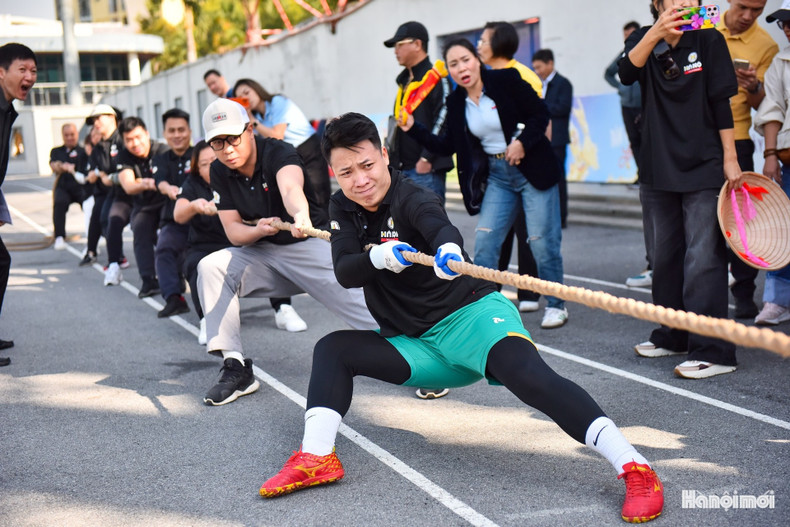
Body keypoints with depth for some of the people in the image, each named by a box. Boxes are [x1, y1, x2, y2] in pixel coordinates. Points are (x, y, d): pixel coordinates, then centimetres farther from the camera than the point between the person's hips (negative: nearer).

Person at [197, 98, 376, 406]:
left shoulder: (278, 153, -18)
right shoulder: (220, 172, -1)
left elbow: (290, 187, -42)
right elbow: (233, 231, -1)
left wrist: (300, 215, -64)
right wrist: (258, 230, -25)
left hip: (308, 244, -5)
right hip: (261, 253, 5)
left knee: (355, 301, -25)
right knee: (210, 267, -16)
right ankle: (236, 368, -14)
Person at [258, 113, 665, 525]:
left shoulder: (411, 199, -12)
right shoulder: (344, 208, 5)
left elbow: (440, 227, -36)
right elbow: (345, 274, -10)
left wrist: (448, 250, -60)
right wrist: (378, 257, -32)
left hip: (470, 317, -7)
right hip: (416, 346, 7)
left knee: (527, 375, -32)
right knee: (333, 348, -3)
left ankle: (634, 468, -35)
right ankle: (316, 458, -10)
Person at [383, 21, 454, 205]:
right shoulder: (404, 81, 20)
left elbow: (444, 119, -17)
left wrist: (427, 158, -19)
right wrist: (393, 159, 18)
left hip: (426, 169, -9)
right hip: (403, 169, 9)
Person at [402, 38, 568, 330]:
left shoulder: (506, 80, -9)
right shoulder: (456, 102, 5)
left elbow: (541, 114, -8)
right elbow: (447, 146, 7)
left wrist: (522, 142, -21)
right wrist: (413, 129, -1)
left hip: (533, 170, -4)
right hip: (497, 177, 5)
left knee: (542, 241, -3)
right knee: (484, 240, -4)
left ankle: (556, 305, 14)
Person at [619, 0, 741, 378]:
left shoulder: (709, 40, 0)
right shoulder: (643, 40, 5)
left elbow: (721, 104, -1)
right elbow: (626, 74, -18)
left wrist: (730, 159, -5)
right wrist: (654, 34, -34)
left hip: (704, 170, -4)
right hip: (657, 170, 4)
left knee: (703, 259, -10)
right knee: (665, 257, 13)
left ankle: (712, 351, -8)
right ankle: (674, 336, 28)